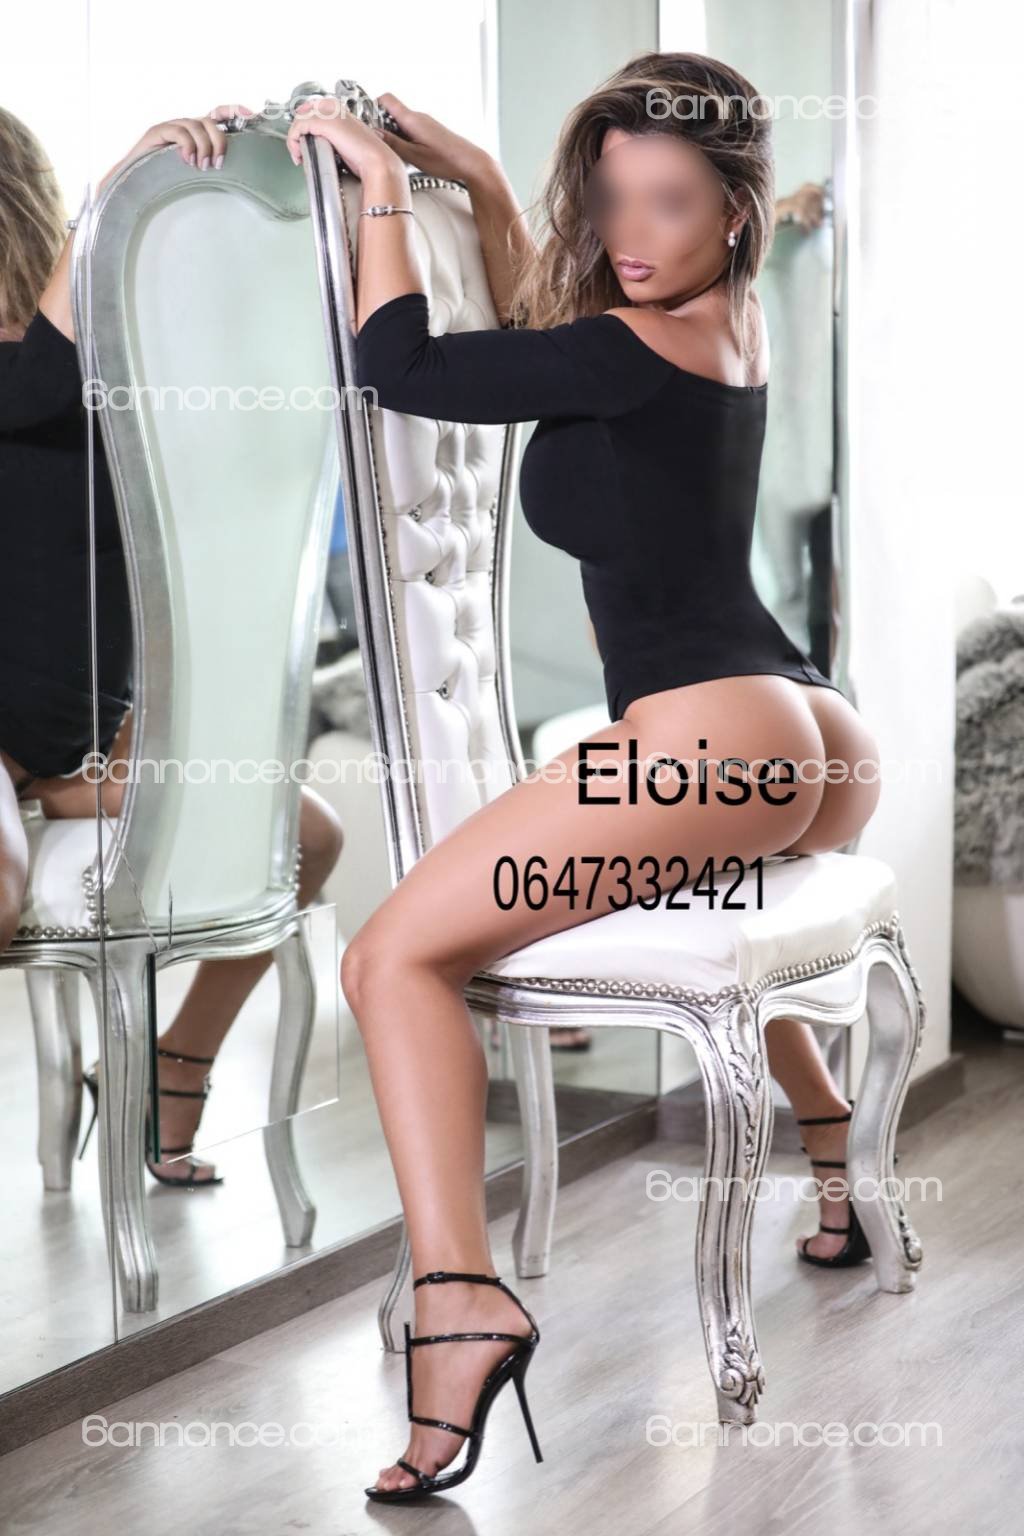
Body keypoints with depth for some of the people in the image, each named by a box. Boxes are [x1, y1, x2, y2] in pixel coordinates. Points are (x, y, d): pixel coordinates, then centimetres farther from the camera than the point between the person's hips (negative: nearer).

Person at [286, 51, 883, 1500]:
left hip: (710, 735, -9)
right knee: (695, 889, 43)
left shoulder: (634, 353, -10)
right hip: (829, 747, 10)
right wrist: (477, 181, 28)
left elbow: (399, 366, -4)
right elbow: (541, 346, 31)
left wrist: (381, 180, 7)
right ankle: (847, 1166, 43)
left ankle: (460, 1293, -28)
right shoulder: (738, 324, 15)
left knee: (398, 953, -12)